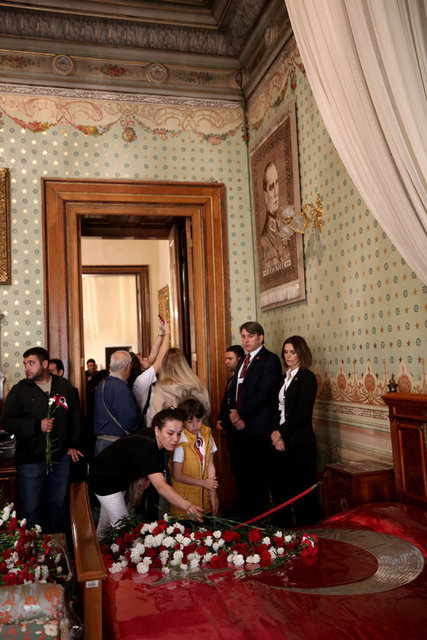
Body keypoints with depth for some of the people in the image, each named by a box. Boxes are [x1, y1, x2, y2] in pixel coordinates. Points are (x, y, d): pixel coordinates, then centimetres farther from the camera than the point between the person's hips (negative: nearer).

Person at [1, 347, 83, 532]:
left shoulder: (65, 387, 4)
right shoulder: (19, 390, -3)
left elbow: (75, 417, 12)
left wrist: (73, 445, 8)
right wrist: (37, 426, -18)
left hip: (60, 458, 3)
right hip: (30, 460, -2)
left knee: (58, 504, 15)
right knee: (31, 508, 4)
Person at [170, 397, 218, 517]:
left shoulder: (207, 436, -1)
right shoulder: (180, 443, -18)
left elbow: (210, 465, -1)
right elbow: (177, 475, -15)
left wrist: (212, 498, -4)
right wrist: (203, 482, -11)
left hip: (205, 493, 5)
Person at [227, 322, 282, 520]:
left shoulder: (270, 360, -8)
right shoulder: (243, 361, 19)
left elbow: (263, 393, -16)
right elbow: (233, 389, 16)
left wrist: (242, 415, -13)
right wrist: (233, 412, -2)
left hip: (258, 427, -7)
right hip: (240, 426, 8)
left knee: (257, 473, -1)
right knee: (241, 472, 12)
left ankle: (258, 517, 10)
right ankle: (242, 513, 23)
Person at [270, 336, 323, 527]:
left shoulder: (307, 377, -8)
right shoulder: (286, 377, 15)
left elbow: (302, 413, -15)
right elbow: (279, 409, 12)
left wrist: (281, 433, -11)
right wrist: (275, 433, -3)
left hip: (300, 441, -7)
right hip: (281, 440, 7)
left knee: (301, 487, 1)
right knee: (279, 484, 11)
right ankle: (283, 525, 26)